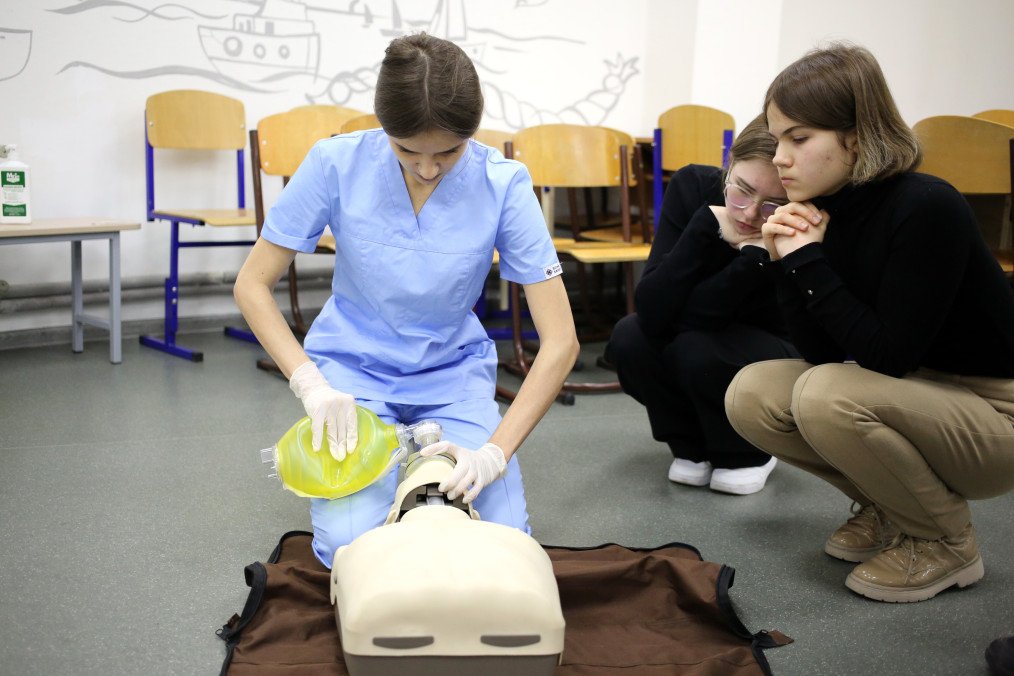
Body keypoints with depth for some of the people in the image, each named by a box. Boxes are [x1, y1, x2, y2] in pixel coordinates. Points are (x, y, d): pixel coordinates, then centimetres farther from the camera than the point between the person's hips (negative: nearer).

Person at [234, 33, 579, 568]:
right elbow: (252, 286, -11)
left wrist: (495, 451, -30)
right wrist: (310, 384, -26)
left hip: (454, 373, 1)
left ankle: (422, 458, 16)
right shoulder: (336, 164, -19)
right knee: (351, 544, -20)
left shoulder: (503, 184, -19)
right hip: (354, 368, 0)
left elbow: (560, 341, -20)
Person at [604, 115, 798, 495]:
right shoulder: (693, 187, -21)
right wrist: (707, 225, -36)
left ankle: (747, 454, -2)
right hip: (707, 336, 3)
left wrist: (757, 257, -44)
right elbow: (652, 311, -30)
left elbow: (692, 315, -31)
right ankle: (693, 446, 1)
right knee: (628, 339, -27)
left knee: (696, 348, -33)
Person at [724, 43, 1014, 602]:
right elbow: (824, 355, -2)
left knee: (829, 396, -31)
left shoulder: (927, 208, -25)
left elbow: (886, 358, -25)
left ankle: (946, 542, -6)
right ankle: (889, 509, 11)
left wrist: (809, 262, -24)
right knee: (751, 395, -6)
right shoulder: (823, 213, -4)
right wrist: (789, 262, -15)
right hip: (915, 398, 7)